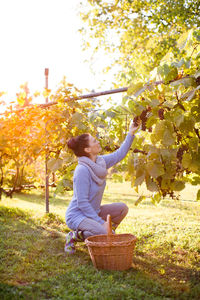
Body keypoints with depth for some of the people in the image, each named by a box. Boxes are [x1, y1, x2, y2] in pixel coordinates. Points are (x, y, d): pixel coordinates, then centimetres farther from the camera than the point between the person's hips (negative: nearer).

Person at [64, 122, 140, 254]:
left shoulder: (100, 162, -2)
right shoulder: (82, 170, -25)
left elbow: (119, 154, 14)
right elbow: (82, 203, -24)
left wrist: (131, 134, 11)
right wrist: (101, 222, -22)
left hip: (93, 212, 9)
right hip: (77, 215, -9)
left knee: (122, 208, -1)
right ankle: (74, 236, -3)